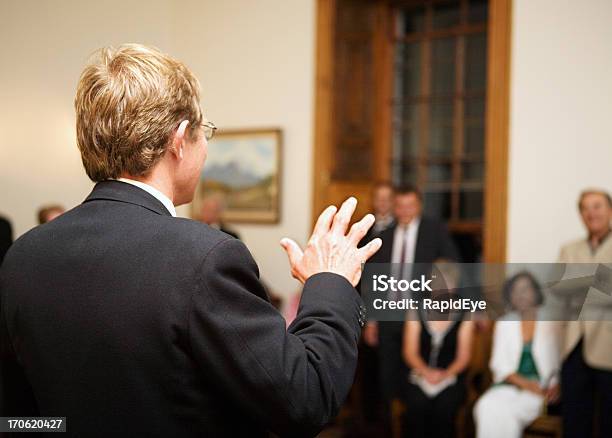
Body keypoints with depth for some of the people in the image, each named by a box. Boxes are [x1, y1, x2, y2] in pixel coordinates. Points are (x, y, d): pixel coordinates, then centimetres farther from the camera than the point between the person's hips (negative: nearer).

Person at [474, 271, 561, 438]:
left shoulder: (552, 323, 7)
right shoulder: (504, 324, 16)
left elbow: (561, 363, 4)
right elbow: (499, 364, 8)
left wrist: (556, 386, -17)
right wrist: (524, 383, -9)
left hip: (542, 389, -3)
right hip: (511, 385, 3)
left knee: (506, 410, -32)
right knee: (488, 407, -30)